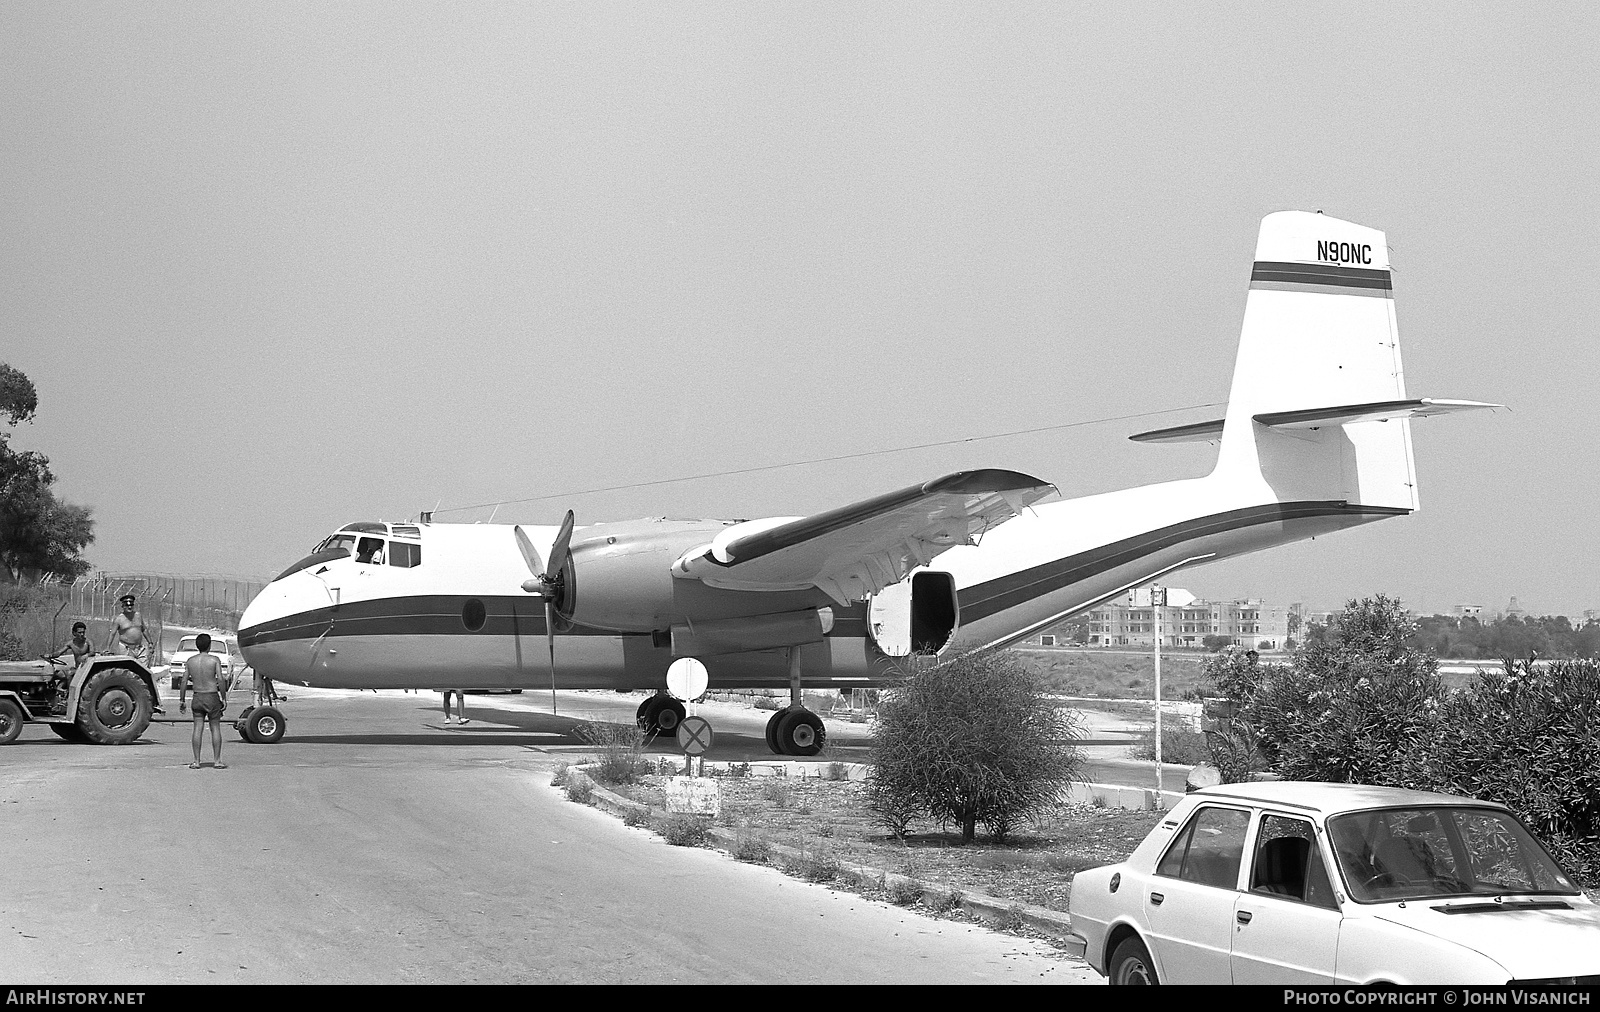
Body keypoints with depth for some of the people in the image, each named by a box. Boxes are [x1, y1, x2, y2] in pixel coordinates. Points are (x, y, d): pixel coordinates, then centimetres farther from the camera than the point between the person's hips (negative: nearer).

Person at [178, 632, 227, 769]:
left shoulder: (190, 661, 3)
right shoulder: (214, 660, -7)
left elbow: (184, 682, 2)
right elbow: (220, 680, -14)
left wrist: (182, 700, 10)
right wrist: (223, 698, -7)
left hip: (197, 697, 3)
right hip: (212, 696, -3)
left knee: (198, 729, 3)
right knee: (215, 728, 5)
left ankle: (196, 761, 1)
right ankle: (217, 760, 4)